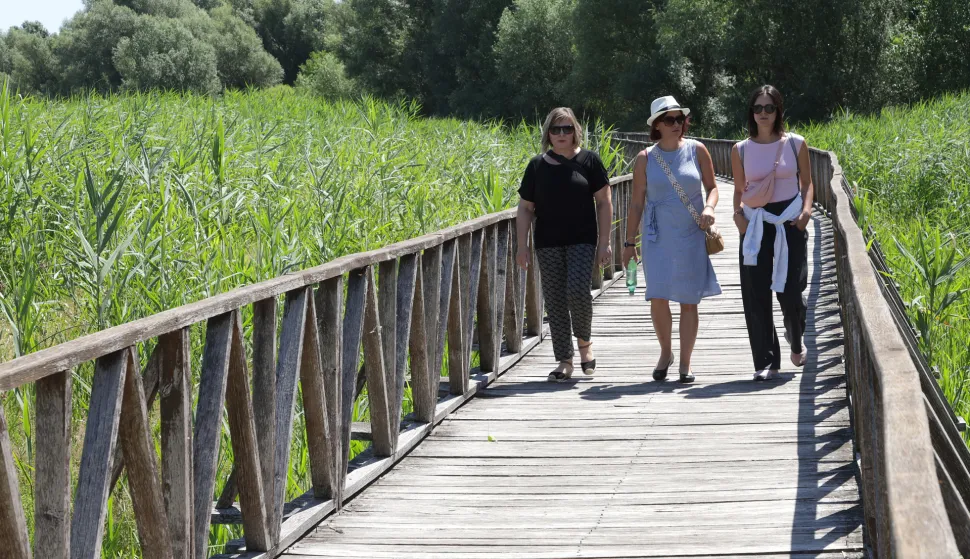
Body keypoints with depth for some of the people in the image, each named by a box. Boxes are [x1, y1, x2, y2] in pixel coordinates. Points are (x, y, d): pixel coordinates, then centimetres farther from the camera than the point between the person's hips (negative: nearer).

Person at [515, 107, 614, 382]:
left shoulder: (589, 160, 1)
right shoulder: (537, 165, 5)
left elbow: (604, 202, 2)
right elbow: (525, 208, 9)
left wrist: (604, 242, -3)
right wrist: (522, 246, 2)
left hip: (582, 240, -2)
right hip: (548, 243, 2)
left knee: (578, 290, -19)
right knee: (555, 301, 2)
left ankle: (584, 341, 8)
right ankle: (564, 362, 8)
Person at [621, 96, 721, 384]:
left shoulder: (696, 150, 1)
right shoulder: (645, 159, 1)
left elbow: (712, 186, 9)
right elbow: (637, 202, 6)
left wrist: (709, 208, -13)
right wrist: (629, 242, 6)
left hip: (691, 236, 0)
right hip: (658, 237, 0)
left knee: (688, 301, 1)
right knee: (658, 298, -8)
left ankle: (685, 363, 11)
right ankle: (665, 352, 16)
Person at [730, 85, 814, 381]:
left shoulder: (795, 144, 2)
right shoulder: (741, 150, 5)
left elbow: (807, 182, 11)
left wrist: (806, 209, -6)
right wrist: (738, 213, -5)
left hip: (790, 222, -1)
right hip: (756, 225, 1)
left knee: (791, 292, -5)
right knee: (757, 295, -5)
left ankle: (795, 340, 29)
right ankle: (766, 363, 2)